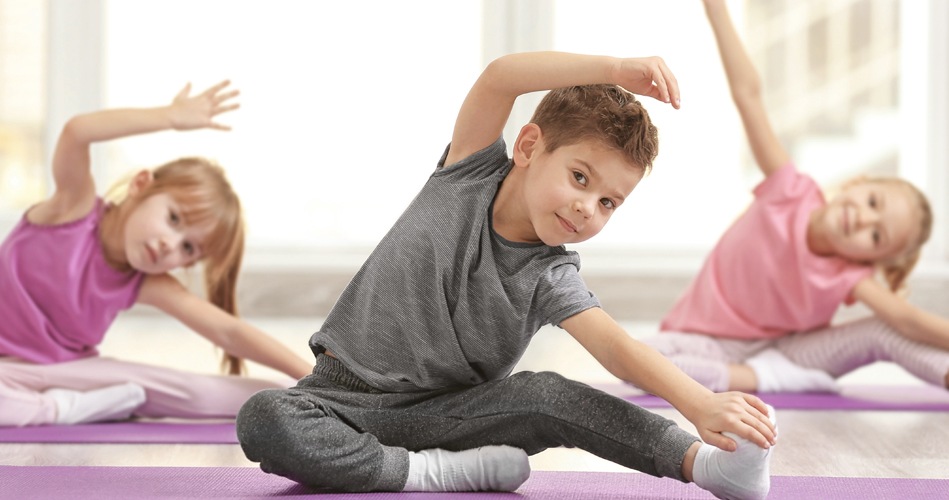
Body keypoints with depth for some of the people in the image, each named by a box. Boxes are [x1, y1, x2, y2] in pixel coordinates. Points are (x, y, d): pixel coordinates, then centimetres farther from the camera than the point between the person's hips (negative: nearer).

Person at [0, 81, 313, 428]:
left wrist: (312, 378, -20)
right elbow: (75, 132, -36)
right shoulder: (76, 208, -17)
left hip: (71, 371, 4)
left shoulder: (149, 286, -7)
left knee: (193, 392, -17)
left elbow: (229, 331, -11)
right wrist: (173, 116, -32)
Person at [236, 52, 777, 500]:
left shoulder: (550, 279, -9)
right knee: (263, 420, -32)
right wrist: (615, 68, -40)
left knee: (545, 395, -28)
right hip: (350, 400, 0)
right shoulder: (472, 169, -9)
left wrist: (699, 401, -43)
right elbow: (498, 77, -26)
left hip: (448, 412, 1)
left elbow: (617, 346, -24)